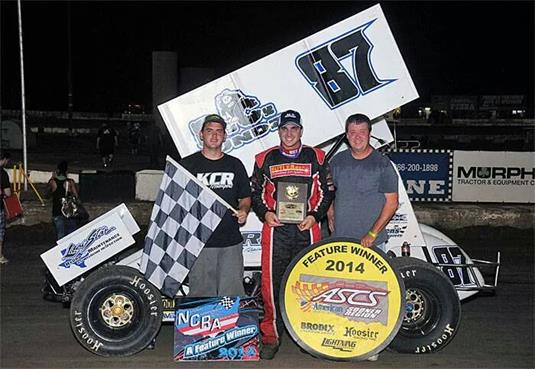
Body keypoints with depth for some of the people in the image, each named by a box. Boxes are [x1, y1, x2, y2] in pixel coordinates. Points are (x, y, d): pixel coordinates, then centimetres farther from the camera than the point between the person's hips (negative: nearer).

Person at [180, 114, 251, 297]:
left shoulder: (235, 165, 14)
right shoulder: (188, 164, 6)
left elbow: (245, 197, 18)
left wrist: (243, 211, -3)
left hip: (231, 242, 2)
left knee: (232, 293, 3)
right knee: (201, 292, 1)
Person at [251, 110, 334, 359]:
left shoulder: (316, 157, 9)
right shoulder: (266, 159, 10)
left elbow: (326, 191, 10)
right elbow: (256, 191, 15)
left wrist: (315, 216, -4)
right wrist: (265, 213, -3)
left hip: (307, 228, 0)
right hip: (275, 227, 0)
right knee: (272, 281, -1)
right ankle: (271, 336, 10)